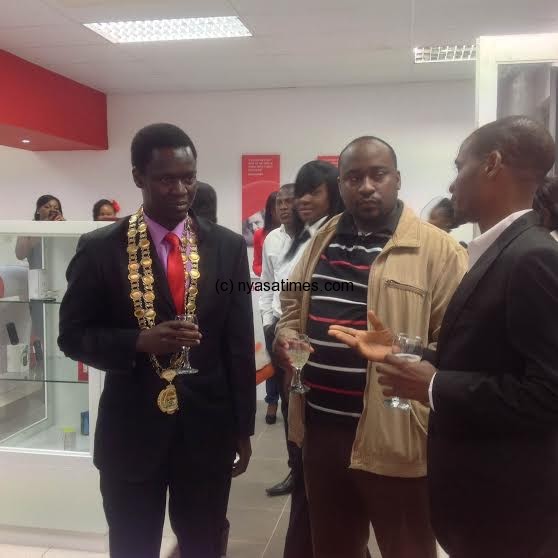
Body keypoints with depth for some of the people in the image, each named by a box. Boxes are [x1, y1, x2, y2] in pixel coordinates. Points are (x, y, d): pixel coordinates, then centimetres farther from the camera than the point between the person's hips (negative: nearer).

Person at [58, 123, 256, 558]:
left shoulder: (229, 247, -1)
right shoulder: (100, 248, -7)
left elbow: (239, 344, 2)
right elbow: (72, 336, -3)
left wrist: (243, 428, 5)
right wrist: (139, 341, -21)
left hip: (209, 430, 2)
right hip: (131, 432, -1)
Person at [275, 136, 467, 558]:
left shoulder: (436, 248, -9)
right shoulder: (323, 240, 9)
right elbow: (294, 302, 20)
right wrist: (287, 332, 1)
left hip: (393, 436, -5)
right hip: (321, 428, 6)